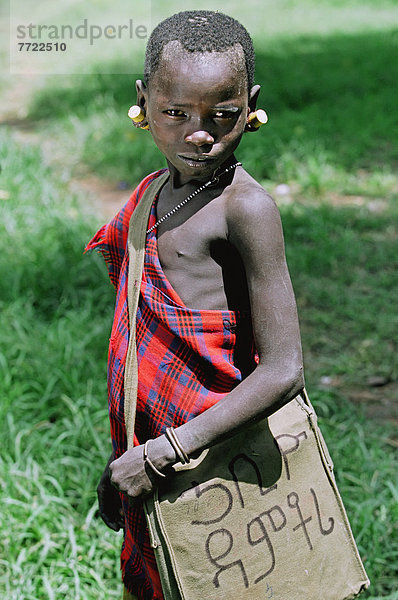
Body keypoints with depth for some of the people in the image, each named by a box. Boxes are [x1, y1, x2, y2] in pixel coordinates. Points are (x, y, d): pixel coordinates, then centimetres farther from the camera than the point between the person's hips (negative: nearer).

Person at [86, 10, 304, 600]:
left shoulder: (246, 208, -18)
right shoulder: (153, 192, 6)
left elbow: (283, 372, -22)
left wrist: (166, 452, -18)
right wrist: (121, 460, 17)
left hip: (214, 455, -7)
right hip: (148, 451, 7)